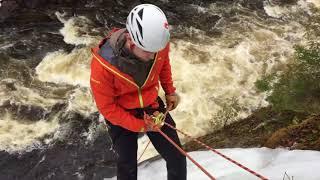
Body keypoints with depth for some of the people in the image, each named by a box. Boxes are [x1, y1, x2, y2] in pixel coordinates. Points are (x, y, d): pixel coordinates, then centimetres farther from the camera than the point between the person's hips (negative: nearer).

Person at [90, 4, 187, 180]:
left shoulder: (157, 43, -23)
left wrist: (170, 91, 5)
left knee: (177, 159, 7)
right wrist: (140, 125, -19)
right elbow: (107, 108, -20)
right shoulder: (103, 64, -35)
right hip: (121, 114, -3)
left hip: (152, 106, 3)